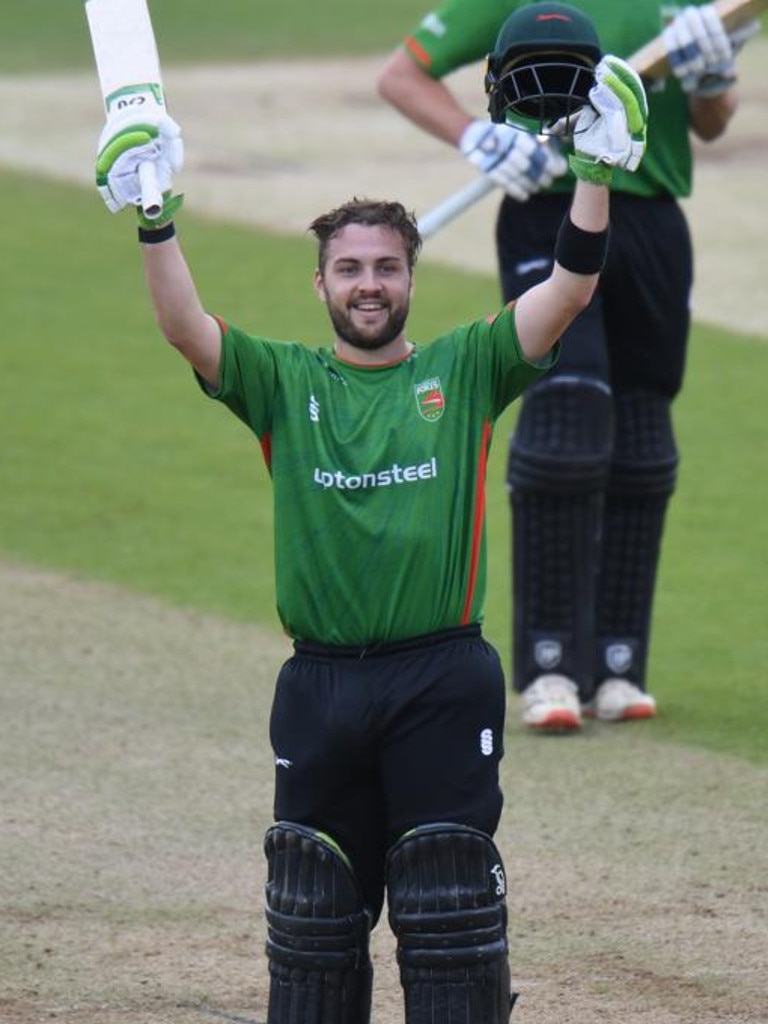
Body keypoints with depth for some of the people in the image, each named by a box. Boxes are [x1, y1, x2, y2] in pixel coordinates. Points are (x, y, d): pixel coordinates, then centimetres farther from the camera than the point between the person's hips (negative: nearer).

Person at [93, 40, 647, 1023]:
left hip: (443, 683, -1)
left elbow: (568, 293, -4)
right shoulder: (283, 381, 8)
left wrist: (596, 173, -15)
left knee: (451, 920, -1)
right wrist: (153, 219, -19)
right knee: (313, 914, 7)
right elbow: (185, 327, -6)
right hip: (320, 685, 1)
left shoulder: (463, 370, 6)